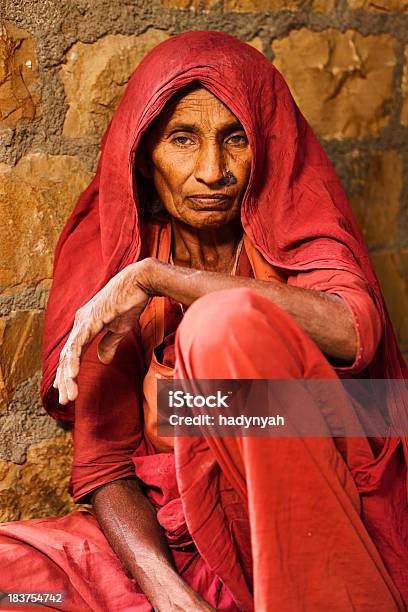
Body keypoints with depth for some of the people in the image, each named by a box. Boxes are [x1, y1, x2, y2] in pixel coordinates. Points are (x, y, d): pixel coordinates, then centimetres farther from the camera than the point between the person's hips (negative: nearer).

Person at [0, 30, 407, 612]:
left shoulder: (293, 241, -1)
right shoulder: (113, 259, 4)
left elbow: (352, 330, -27)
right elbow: (103, 462, -1)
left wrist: (154, 277, -23)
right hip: (173, 546, 1)